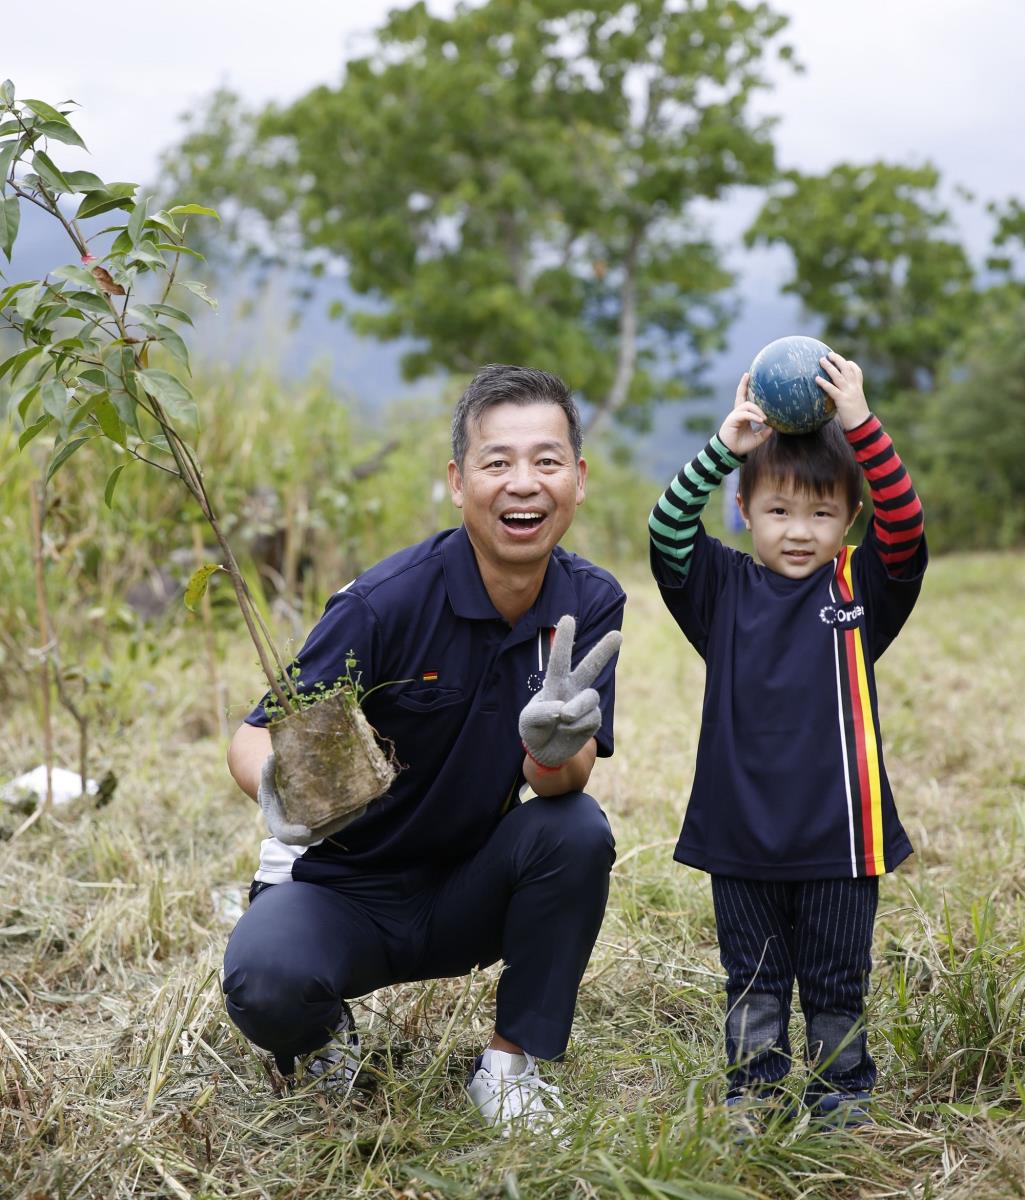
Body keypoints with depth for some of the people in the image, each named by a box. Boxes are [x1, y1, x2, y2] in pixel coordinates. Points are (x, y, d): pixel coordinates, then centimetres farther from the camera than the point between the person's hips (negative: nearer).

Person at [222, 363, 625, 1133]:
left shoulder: (593, 603, -9)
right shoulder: (387, 601, -22)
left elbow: (562, 780, -16)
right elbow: (255, 739, -18)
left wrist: (553, 747, -41)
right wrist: (278, 790, -43)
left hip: (467, 895, 3)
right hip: (342, 887, -3)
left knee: (578, 831, -26)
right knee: (265, 983, -33)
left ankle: (513, 1063, -5)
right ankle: (323, 1036, 7)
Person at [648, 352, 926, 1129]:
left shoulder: (863, 588, 1)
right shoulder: (726, 589, 3)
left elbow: (906, 525, -15)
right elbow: (667, 530, -11)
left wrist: (860, 424, -25)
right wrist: (724, 448, -22)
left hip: (839, 833, -1)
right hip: (741, 833, 1)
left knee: (837, 979, 12)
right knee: (753, 977, 14)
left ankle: (843, 1091, 28)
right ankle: (754, 1093, 28)